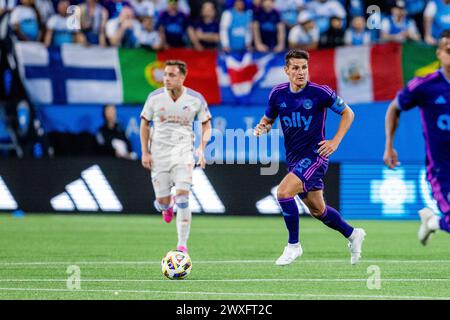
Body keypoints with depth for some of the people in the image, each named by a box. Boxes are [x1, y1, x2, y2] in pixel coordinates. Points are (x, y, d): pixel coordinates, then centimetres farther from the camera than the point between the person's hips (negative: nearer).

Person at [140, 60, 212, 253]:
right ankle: (166, 205, 43)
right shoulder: (155, 97, -3)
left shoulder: (196, 99, -5)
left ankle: (182, 246, -10)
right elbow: (144, 123, 8)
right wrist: (145, 152, 0)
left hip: (183, 152, -1)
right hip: (159, 153, 1)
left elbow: (206, 125, 7)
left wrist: (202, 149, -8)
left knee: (182, 199, -16)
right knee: (162, 202, 2)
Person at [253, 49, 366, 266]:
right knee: (318, 211, 16)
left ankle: (293, 245, -9)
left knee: (283, 192, -25)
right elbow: (268, 119, 16)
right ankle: (352, 234, 40)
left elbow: (347, 113, -1)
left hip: (314, 156, -6)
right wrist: (262, 128, -7)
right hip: (294, 159, 6)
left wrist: (335, 141, -10)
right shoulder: (277, 94, 0)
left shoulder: (320, 93, -13)